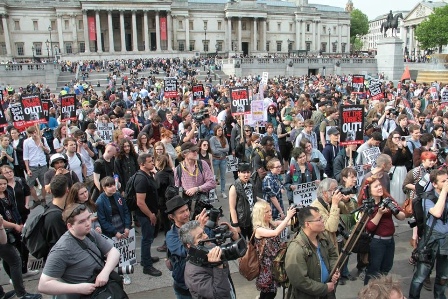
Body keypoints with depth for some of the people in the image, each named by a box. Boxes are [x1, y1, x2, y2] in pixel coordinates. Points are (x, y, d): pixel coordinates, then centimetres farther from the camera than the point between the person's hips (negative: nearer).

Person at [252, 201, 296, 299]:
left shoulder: (273, 224, 0)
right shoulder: (258, 229, -19)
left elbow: (290, 222, -6)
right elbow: (276, 233, -34)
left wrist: (295, 215, -26)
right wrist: (288, 217, -33)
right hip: (267, 264, -6)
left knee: (272, 291, 15)